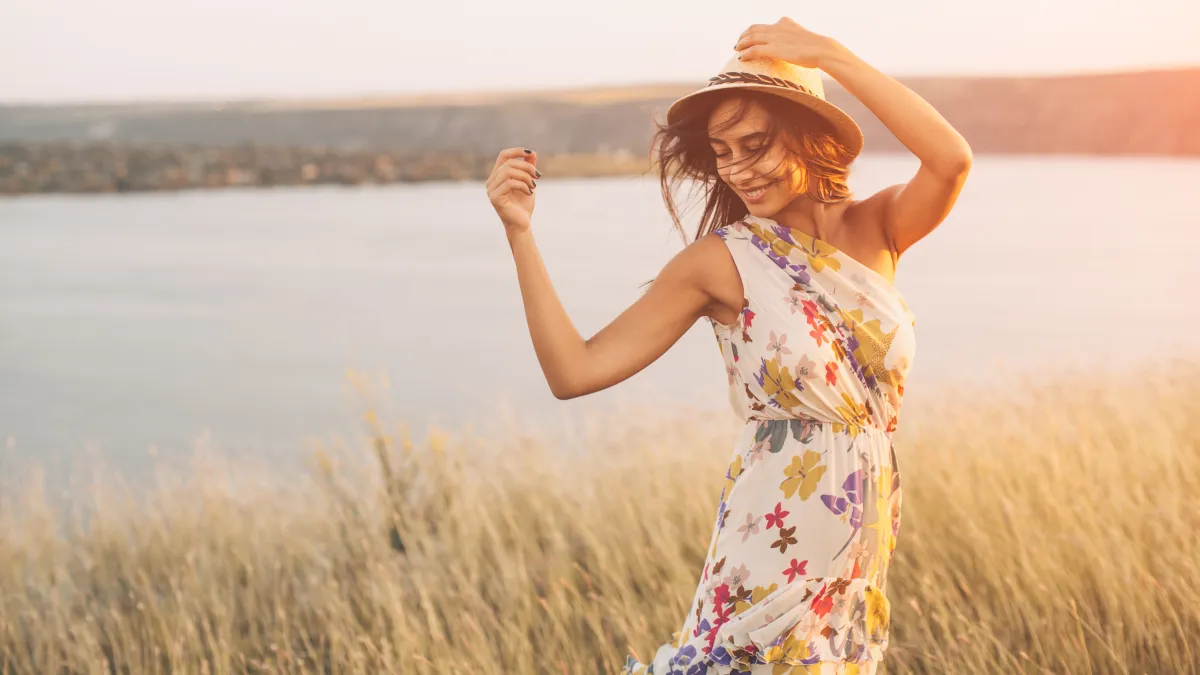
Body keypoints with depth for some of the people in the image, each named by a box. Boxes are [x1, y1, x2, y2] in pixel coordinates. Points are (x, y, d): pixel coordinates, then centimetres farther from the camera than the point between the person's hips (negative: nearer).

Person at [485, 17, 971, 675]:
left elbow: (952, 160, -21)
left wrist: (830, 55, -20)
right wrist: (520, 232, -19)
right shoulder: (718, 261, -9)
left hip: (867, 542, 4)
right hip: (773, 541, -4)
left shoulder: (875, 231, 0)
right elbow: (575, 370, -12)